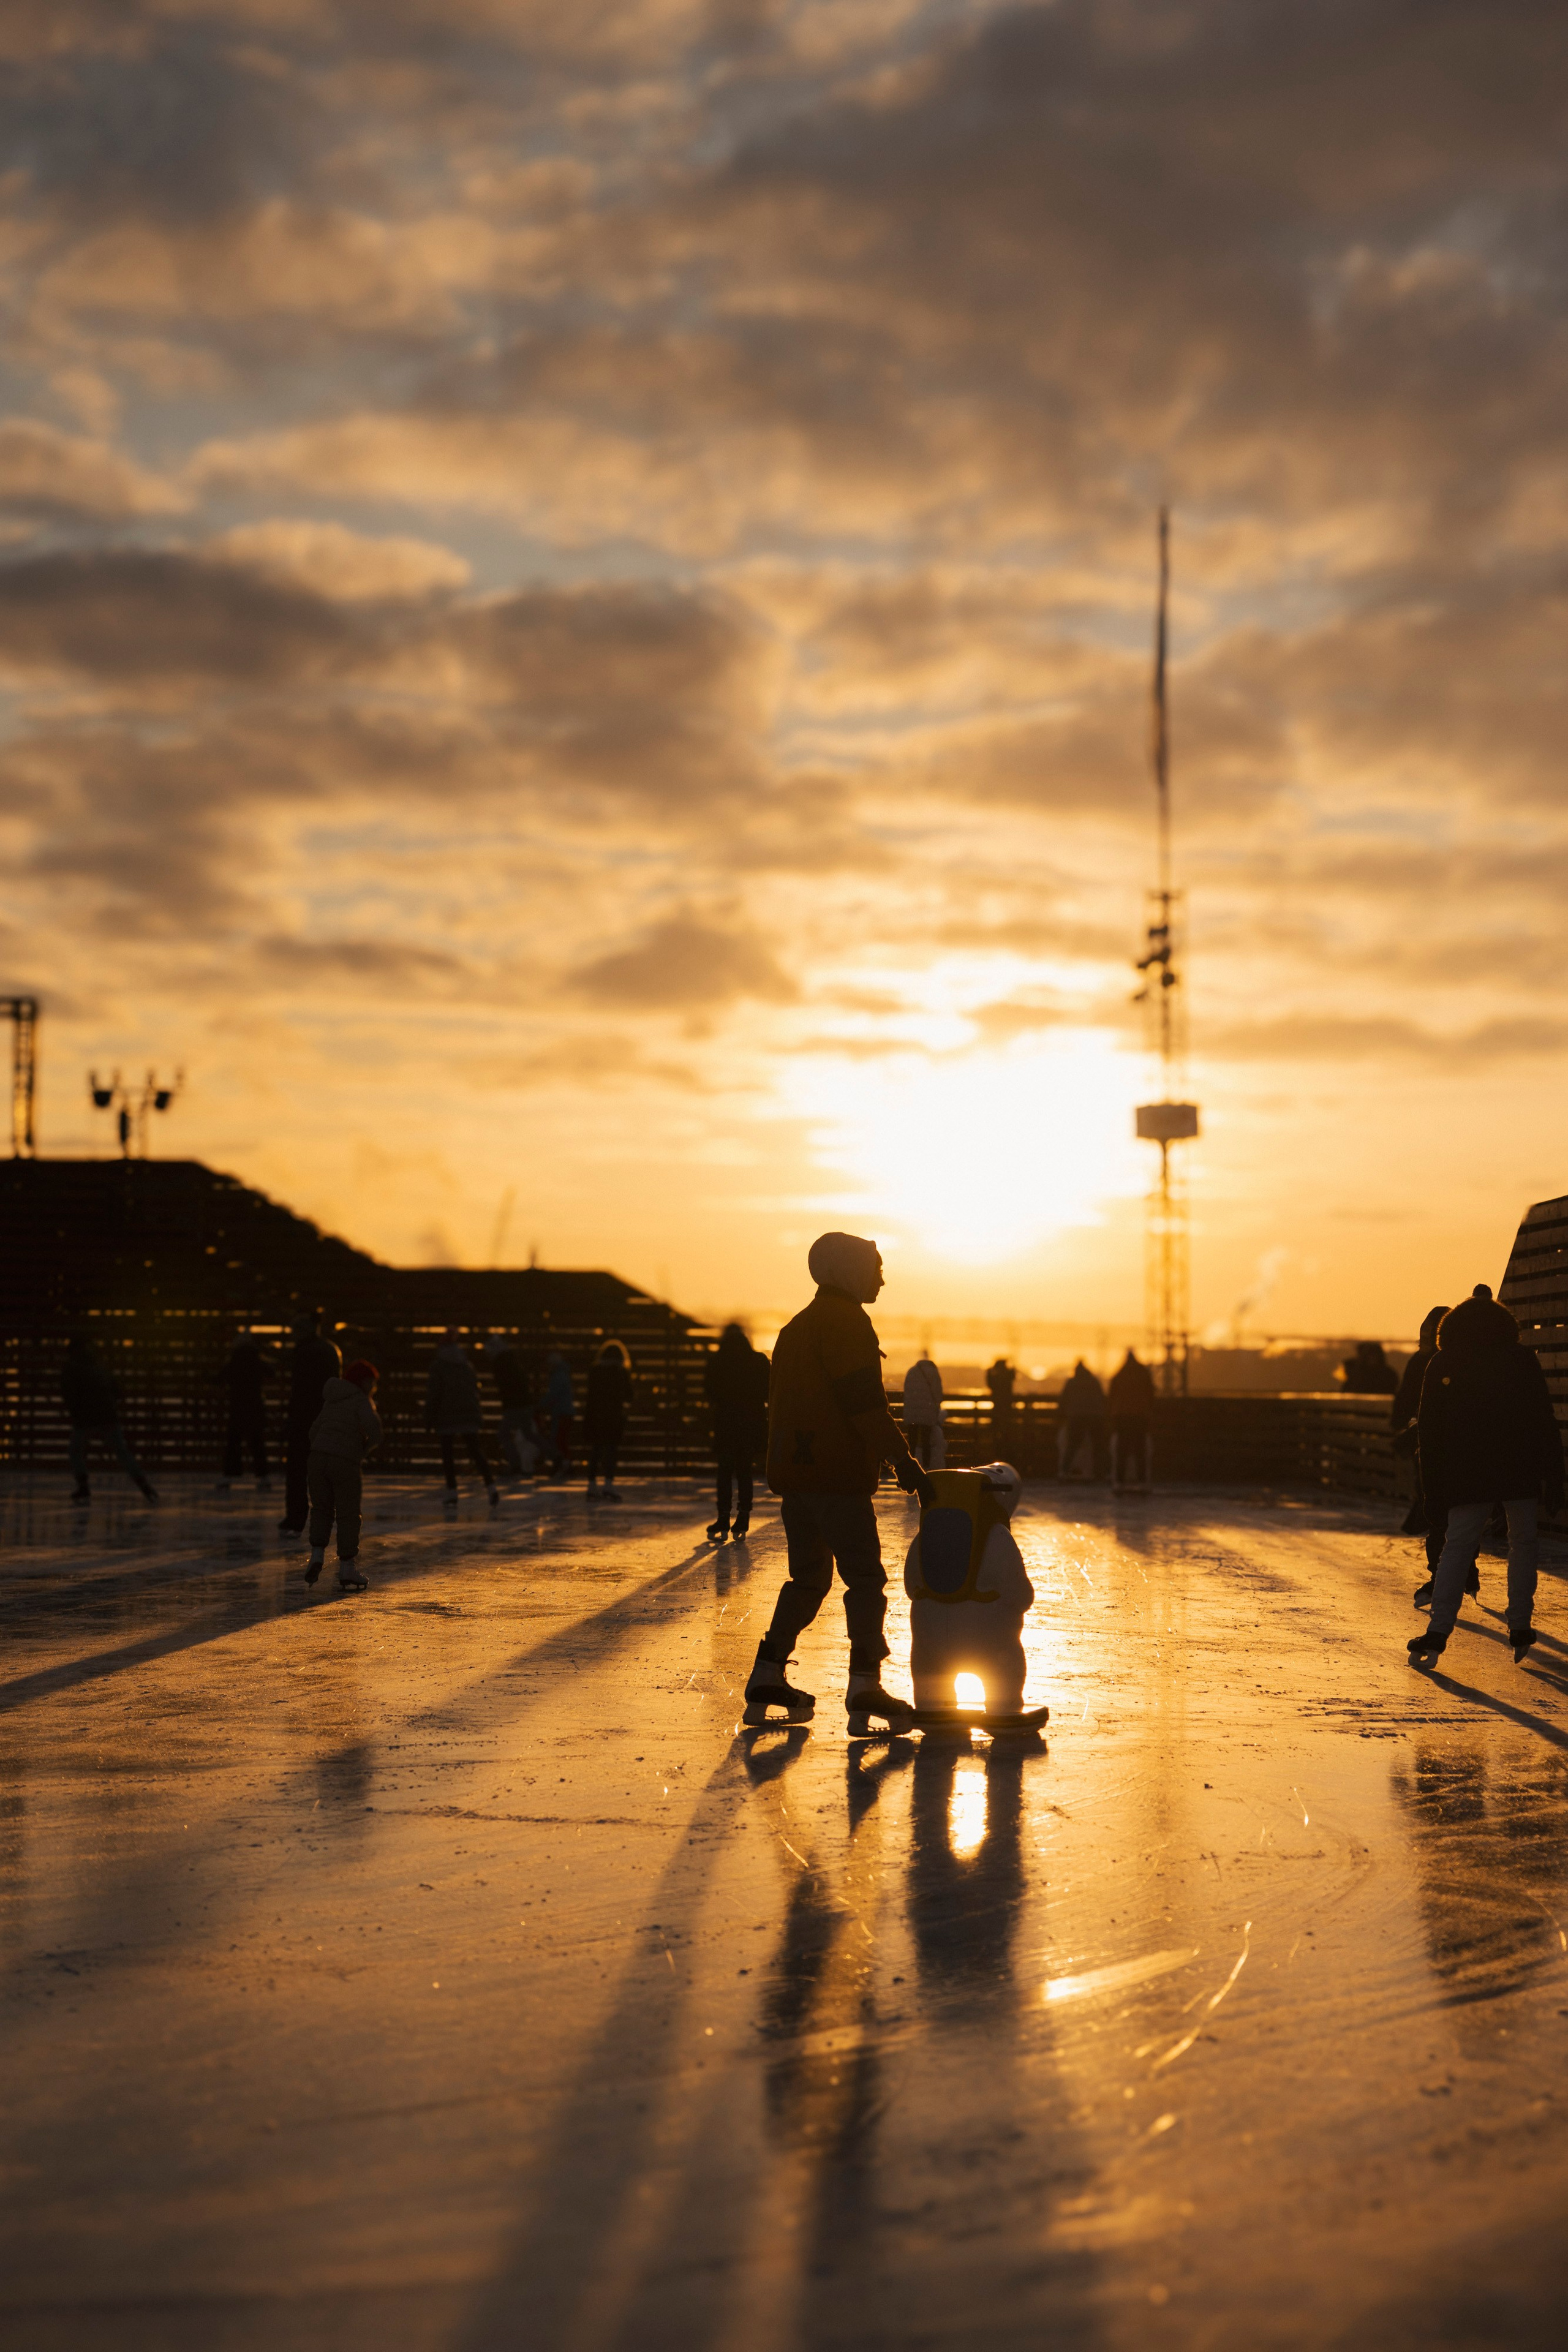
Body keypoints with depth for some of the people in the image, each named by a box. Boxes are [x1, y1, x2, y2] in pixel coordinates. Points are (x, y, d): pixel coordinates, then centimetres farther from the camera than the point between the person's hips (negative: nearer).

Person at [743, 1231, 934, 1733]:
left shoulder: (796, 1327, 21)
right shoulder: (845, 1321, -8)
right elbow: (864, 1399, -19)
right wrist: (902, 1459, -20)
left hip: (794, 1473, 9)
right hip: (838, 1476, -9)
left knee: (808, 1577, 16)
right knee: (865, 1577, -5)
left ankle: (766, 1682, 15)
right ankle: (865, 1688, -11)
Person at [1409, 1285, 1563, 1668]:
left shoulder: (1441, 1365, 5)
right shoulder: (1522, 1359, 3)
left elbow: (1428, 1430, 4)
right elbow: (1545, 1423, 0)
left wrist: (1434, 1484, 9)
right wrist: (1553, 1478, 1)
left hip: (1467, 1475, 0)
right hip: (1522, 1472, 0)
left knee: (1457, 1546, 2)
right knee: (1523, 1543, 14)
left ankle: (1438, 1632, -11)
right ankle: (1520, 1629, 11)